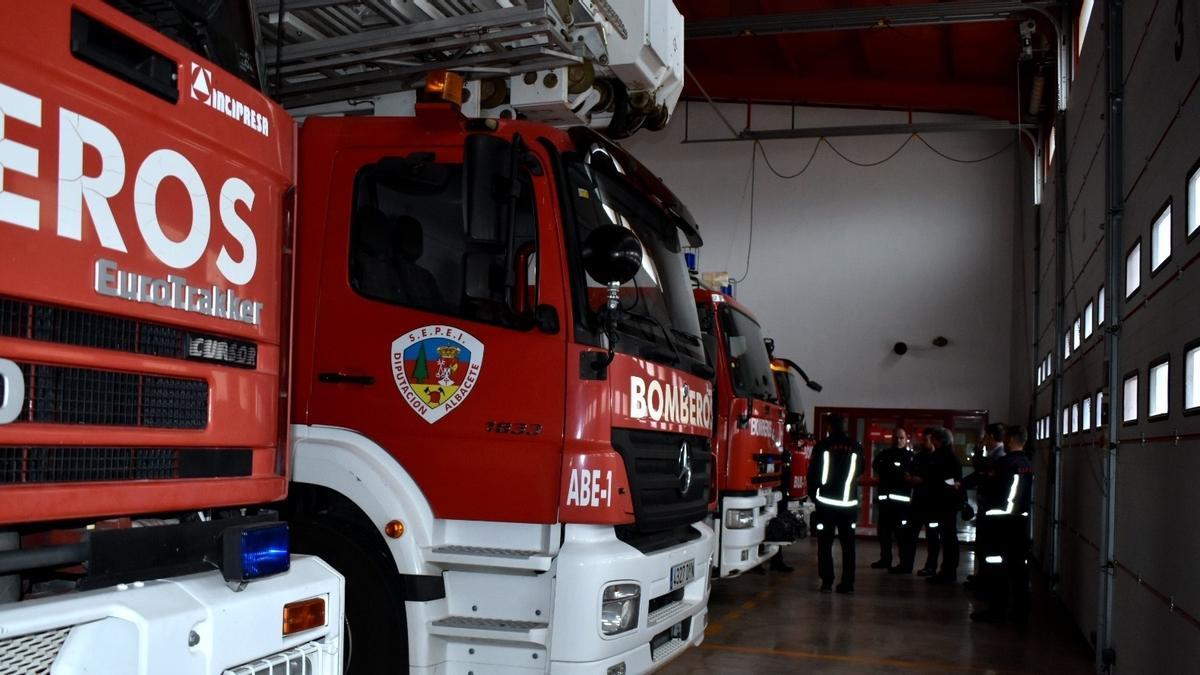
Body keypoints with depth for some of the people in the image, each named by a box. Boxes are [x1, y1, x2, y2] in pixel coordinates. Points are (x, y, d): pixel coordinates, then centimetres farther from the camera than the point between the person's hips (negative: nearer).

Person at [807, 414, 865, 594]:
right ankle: (847, 583, 7)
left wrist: (814, 495, 10)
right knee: (848, 543, 9)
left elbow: (813, 473, -3)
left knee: (825, 543, 6)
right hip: (849, 503, 2)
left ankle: (827, 581, 3)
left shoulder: (822, 446, -7)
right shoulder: (856, 447, -1)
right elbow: (859, 472, 13)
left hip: (825, 502, -2)